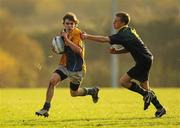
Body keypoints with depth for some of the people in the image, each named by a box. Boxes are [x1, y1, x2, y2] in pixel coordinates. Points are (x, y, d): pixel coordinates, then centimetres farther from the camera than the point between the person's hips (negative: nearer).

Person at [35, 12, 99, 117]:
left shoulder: (77, 34, -16)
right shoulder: (64, 33, 5)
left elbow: (78, 50, -30)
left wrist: (67, 39, -31)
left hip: (77, 67, -5)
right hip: (65, 65, 5)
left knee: (74, 93, 9)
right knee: (52, 80, -19)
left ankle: (93, 91, 39)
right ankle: (46, 109, -13)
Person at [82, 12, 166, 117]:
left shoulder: (123, 34, -17)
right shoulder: (129, 31, 13)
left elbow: (104, 39, -22)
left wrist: (87, 36, -16)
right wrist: (116, 51, 6)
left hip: (143, 60, -10)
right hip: (146, 59, 10)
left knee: (123, 81, -11)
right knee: (144, 87, 16)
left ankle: (146, 94, -5)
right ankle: (160, 108, 20)